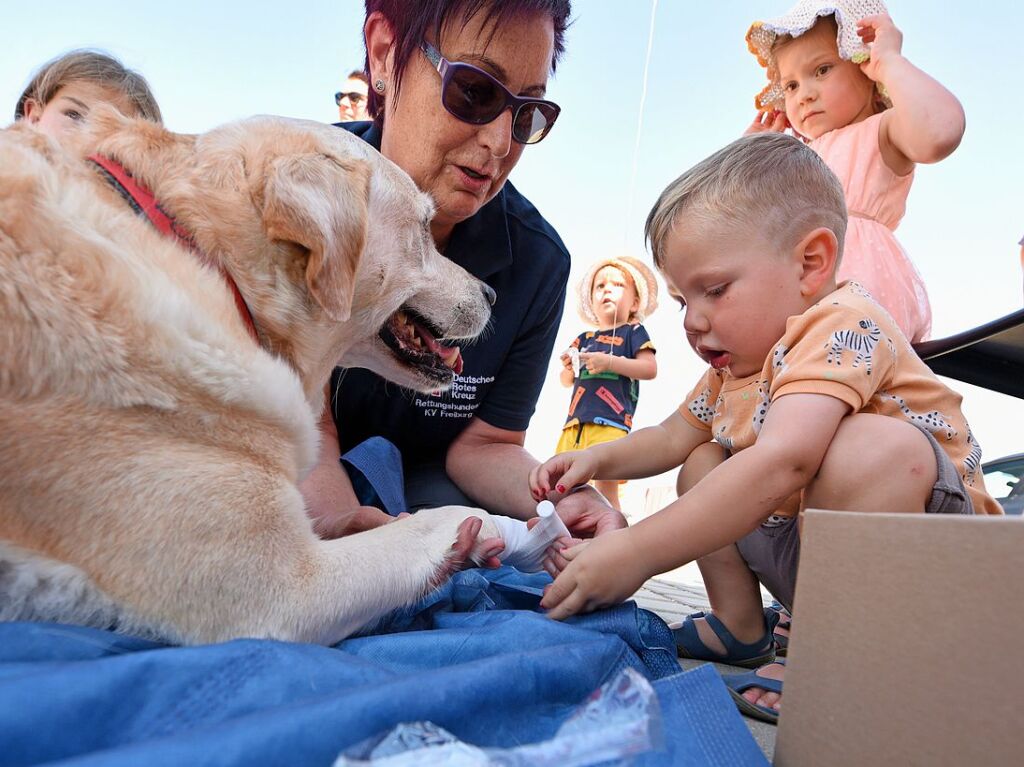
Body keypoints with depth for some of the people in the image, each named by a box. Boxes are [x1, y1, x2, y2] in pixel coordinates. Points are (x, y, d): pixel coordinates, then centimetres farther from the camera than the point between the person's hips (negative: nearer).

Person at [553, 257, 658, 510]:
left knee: (606, 487, -12)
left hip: (610, 424, -5)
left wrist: (609, 362, -13)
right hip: (575, 423, 5)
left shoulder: (633, 332, 8)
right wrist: (568, 367, 1)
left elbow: (650, 369, -6)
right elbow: (566, 382, 24)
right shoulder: (584, 339, 21)